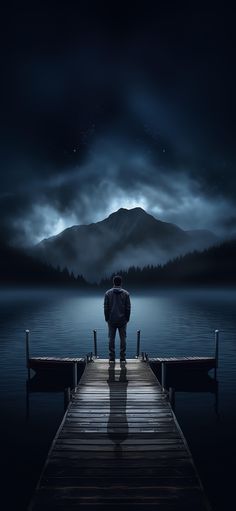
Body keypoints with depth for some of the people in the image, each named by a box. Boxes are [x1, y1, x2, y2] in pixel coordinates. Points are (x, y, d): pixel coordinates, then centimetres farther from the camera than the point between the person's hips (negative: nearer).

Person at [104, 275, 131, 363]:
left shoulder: (108, 293, -2)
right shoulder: (126, 293, -2)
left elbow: (106, 307, -1)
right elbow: (128, 308, -2)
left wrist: (107, 318, 7)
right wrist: (127, 318, 8)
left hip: (111, 320, 0)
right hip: (122, 320, 0)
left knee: (111, 339, 6)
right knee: (123, 338, 5)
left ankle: (111, 358, 8)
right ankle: (122, 358, 7)